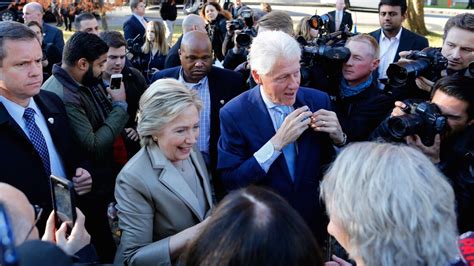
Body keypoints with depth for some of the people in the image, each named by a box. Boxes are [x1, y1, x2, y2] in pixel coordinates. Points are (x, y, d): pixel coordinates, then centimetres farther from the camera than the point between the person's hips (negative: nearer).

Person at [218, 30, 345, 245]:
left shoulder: (318, 100, -8)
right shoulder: (233, 113, -17)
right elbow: (229, 182, -21)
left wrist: (338, 138, -21)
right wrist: (277, 142, -28)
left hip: (315, 223, 4)